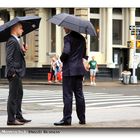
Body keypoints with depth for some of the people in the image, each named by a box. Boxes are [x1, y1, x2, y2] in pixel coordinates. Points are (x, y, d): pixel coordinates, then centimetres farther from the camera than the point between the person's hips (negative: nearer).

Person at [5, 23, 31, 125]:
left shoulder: (16, 41, 17)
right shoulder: (12, 41, -14)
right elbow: (9, 58, -20)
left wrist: (23, 51, 4)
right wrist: (12, 72, -22)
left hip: (18, 73, 10)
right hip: (14, 74, -10)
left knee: (19, 94, 16)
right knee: (13, 96, -5)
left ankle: (19, 117, 25)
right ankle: (11, 119, -1)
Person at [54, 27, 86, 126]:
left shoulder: (68, 38, -11)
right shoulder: (81, 38, 12)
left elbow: (66, 52, -20)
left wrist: (62, 59, -2)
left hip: (69, 70, -7)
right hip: (80, 70, 7)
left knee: (68, 95, -4)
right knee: (79, 94, 10)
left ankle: (67, 119, -4)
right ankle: (82, 118, 12)